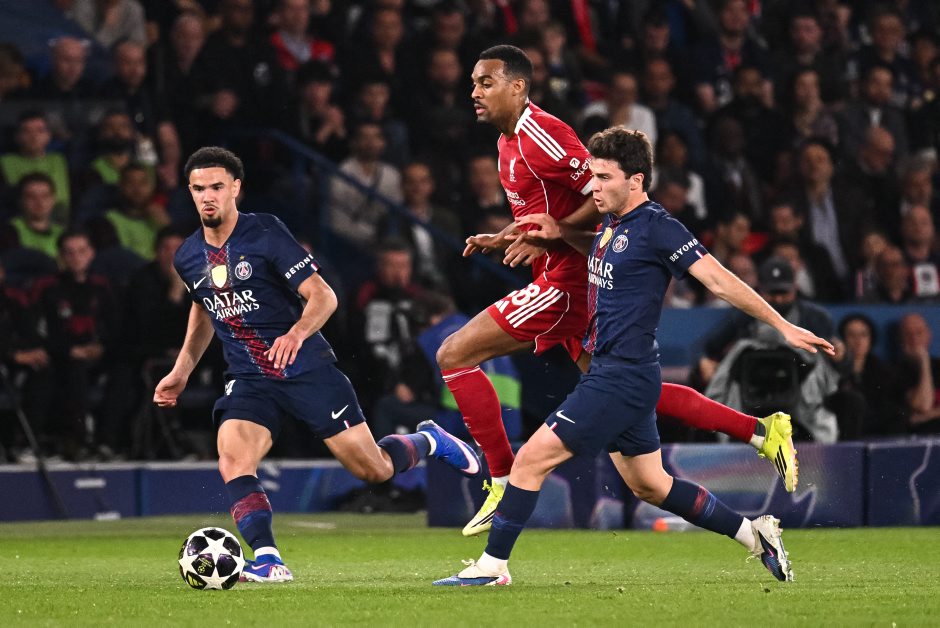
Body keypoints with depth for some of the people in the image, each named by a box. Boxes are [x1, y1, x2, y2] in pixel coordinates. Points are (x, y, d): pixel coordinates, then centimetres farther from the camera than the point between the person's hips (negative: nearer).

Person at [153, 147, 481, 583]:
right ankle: (267, 560, -28)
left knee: (373, 469, 0)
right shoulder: (188, 259, 5)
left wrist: (297, 334, -34)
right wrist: (182, 371, 23)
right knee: (232, 460, -25)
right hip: (250, 381, 4)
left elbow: (322, 296, -14)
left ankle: (430, 443, 30)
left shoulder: (265, 232, -12)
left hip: (307, 369, -4)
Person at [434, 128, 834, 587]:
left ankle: (493, 565, -2)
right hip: (611, 372, 10)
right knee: (648, 485, 17)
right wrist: (562, 233, 16)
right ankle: (754, 533, 24)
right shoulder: (613, 225, 12)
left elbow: (720, 280, -16)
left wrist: (783, 326, -18)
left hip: (624, 377, -10)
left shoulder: (657, 228, -15)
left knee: (532, 459, -9)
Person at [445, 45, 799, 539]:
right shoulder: (509, 141, 15)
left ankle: (504, 485, -8)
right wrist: (502, 239, 11)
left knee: (454, 355, -10)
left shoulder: (541, 135, -16)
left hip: (565, 283, -10)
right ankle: (762, 432, 13)